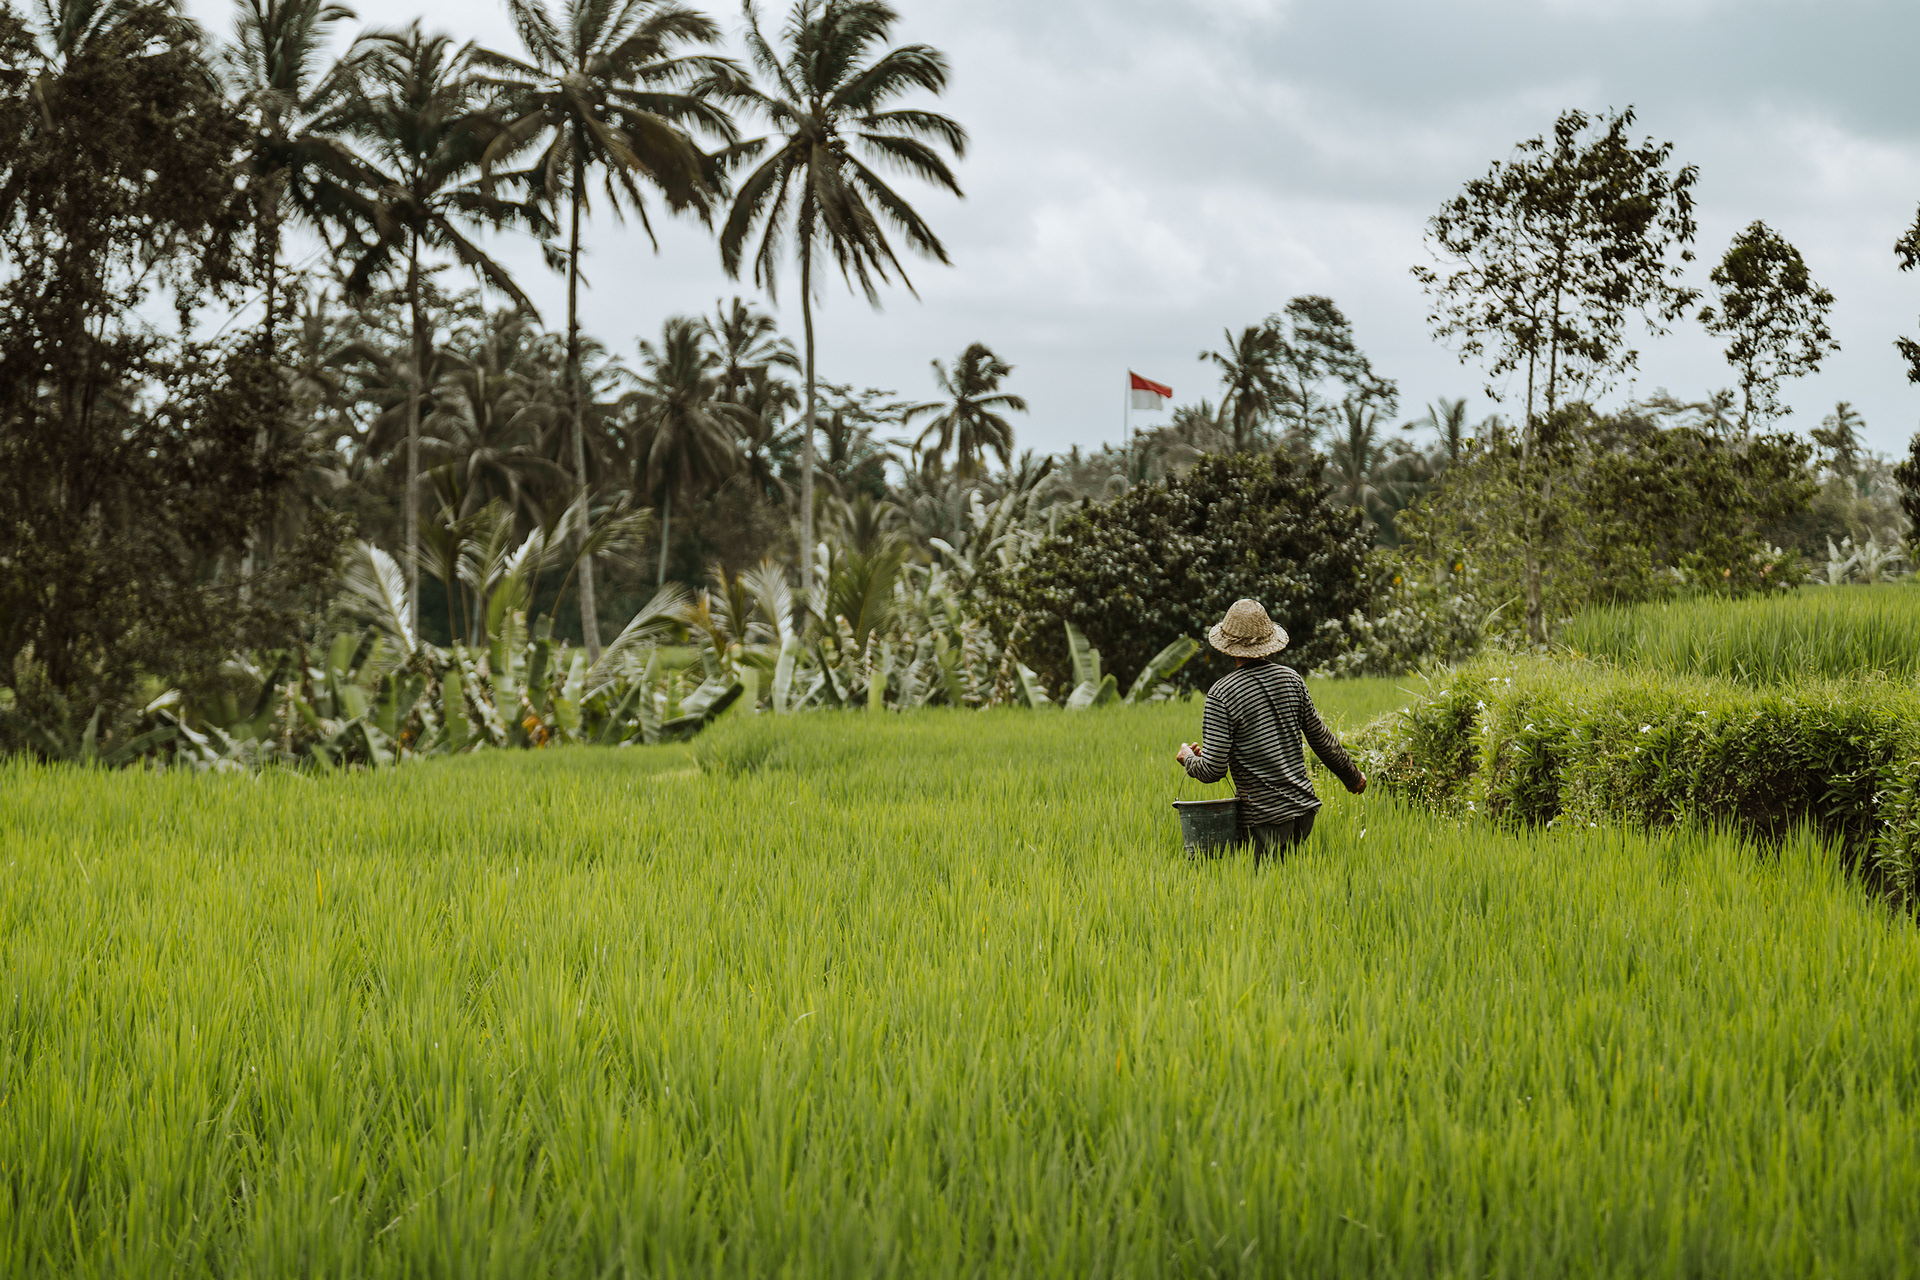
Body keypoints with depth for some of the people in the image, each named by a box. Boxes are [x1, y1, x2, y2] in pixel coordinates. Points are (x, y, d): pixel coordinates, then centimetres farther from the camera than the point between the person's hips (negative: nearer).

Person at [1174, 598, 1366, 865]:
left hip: (1266, 818, -5)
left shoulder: (1222, 694, -11)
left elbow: (1213, 770, -13)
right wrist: (1352, 776, 30)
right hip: (1304, 805, 5)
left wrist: (1187, 758, 9)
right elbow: (1321, 738, 14)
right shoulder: (1291, 678, 6)